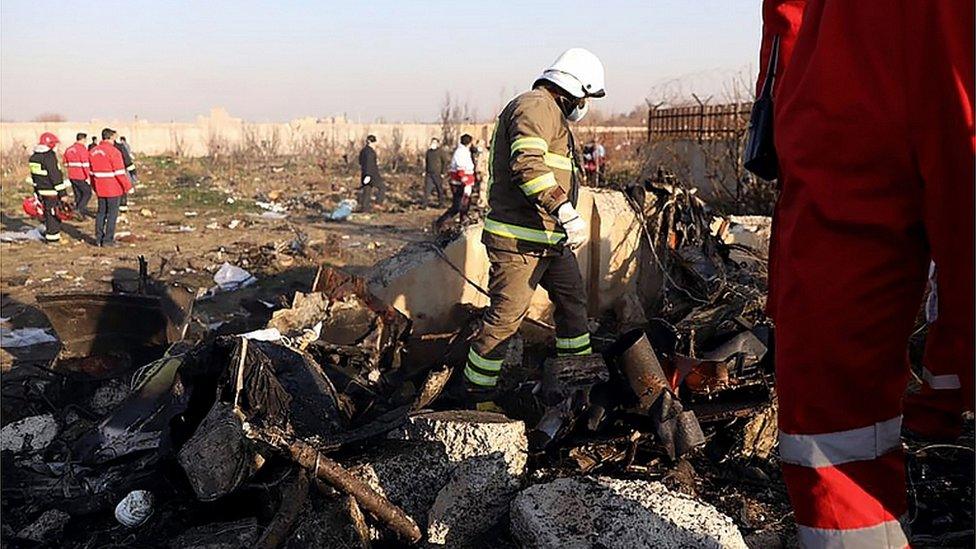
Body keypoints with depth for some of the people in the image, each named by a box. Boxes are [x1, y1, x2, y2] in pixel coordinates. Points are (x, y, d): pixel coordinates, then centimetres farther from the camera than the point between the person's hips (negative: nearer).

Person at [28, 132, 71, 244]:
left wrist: (36, 192, 24)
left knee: (47, 213, 19)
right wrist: (62, 193, -16)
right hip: (52, 193, -9)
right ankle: (52, 238, 4)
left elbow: (34, 176, 17)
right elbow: (56, 177, -20)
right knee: (54, 215, 0)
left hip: (41, 192, 9)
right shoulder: (49, 157, -18)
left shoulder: (33, 157, 10)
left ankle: (48, 233, 28)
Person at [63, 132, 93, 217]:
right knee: (87, 193, 3)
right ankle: (79, 209, -11)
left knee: (78, 194, 15)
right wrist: (88, 176, -14)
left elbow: (66, 164, 19)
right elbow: (85, 164, -18)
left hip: (71, 177, 8)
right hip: (81, 177, -8)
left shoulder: (68, 149, 12)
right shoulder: (82, 149, -14)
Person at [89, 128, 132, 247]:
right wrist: (128, 186, -9)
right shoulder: (113, 151, -15)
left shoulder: (94, 151, 9)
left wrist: (94, 186, 24)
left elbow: (92, 171, 15)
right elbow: (120, 172, -16)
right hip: (114, 189, -7)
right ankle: (108, 240, 2)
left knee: (101, 212, 14)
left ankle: (98, 239, 17)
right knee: (112, 213, 0)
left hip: (100, 189, 7)